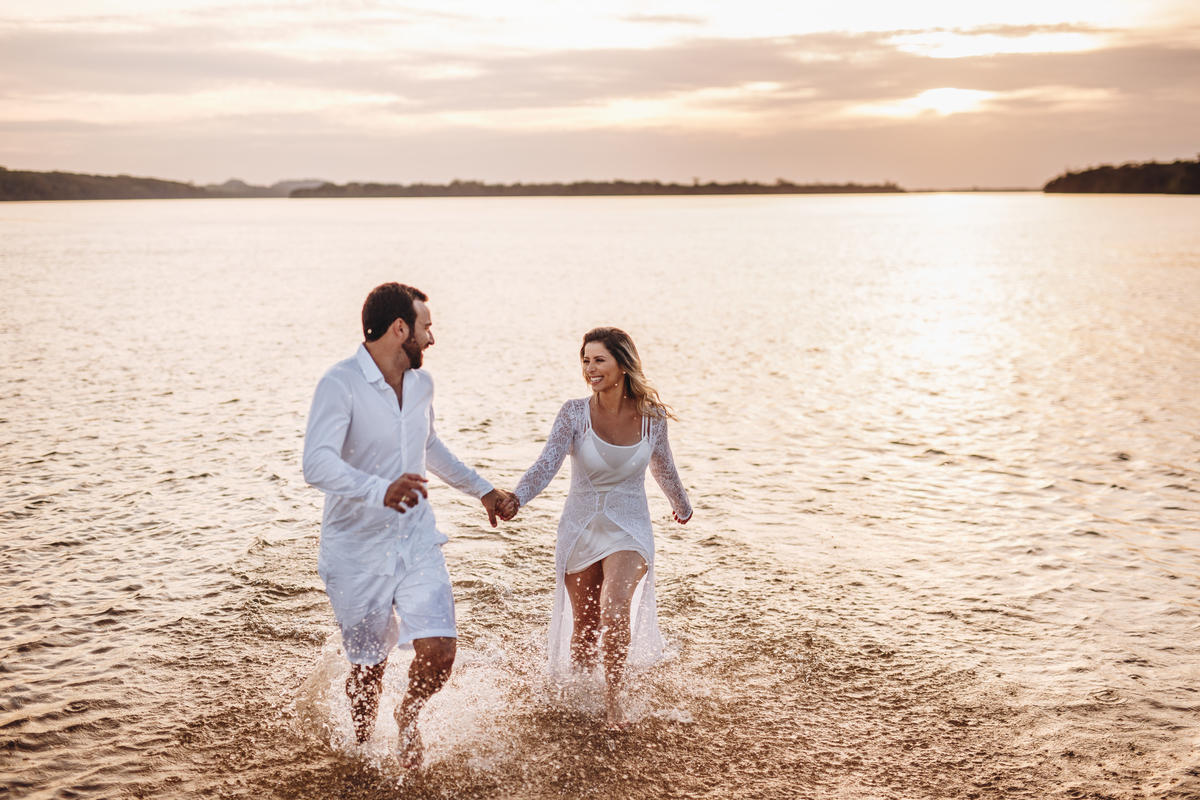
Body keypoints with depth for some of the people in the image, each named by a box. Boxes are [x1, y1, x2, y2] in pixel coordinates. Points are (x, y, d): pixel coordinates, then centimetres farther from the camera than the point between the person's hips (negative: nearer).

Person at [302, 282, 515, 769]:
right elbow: (317, 464, -32)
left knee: (439, 651, -10)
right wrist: (379, 491, -48)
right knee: (368, 669, 9)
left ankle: (409, 717, 23)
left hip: (416, 542, 5)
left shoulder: (421, 383, 5)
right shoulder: (340, 385, -18)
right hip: (357, 551, -5)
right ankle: (362, 750, 39)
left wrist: (481, 489, 31)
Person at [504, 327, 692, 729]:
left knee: (614, 610, -24)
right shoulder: (575, 413, -10)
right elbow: (547, 464, -21)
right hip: (580, 528, 1)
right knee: (583, 628, 10)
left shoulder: (652, 415, -6)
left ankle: (613, 698, -3)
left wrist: (681, 503, 30)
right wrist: (515, 499, -40)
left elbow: (661, 465, 14)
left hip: (629, 529, -1)